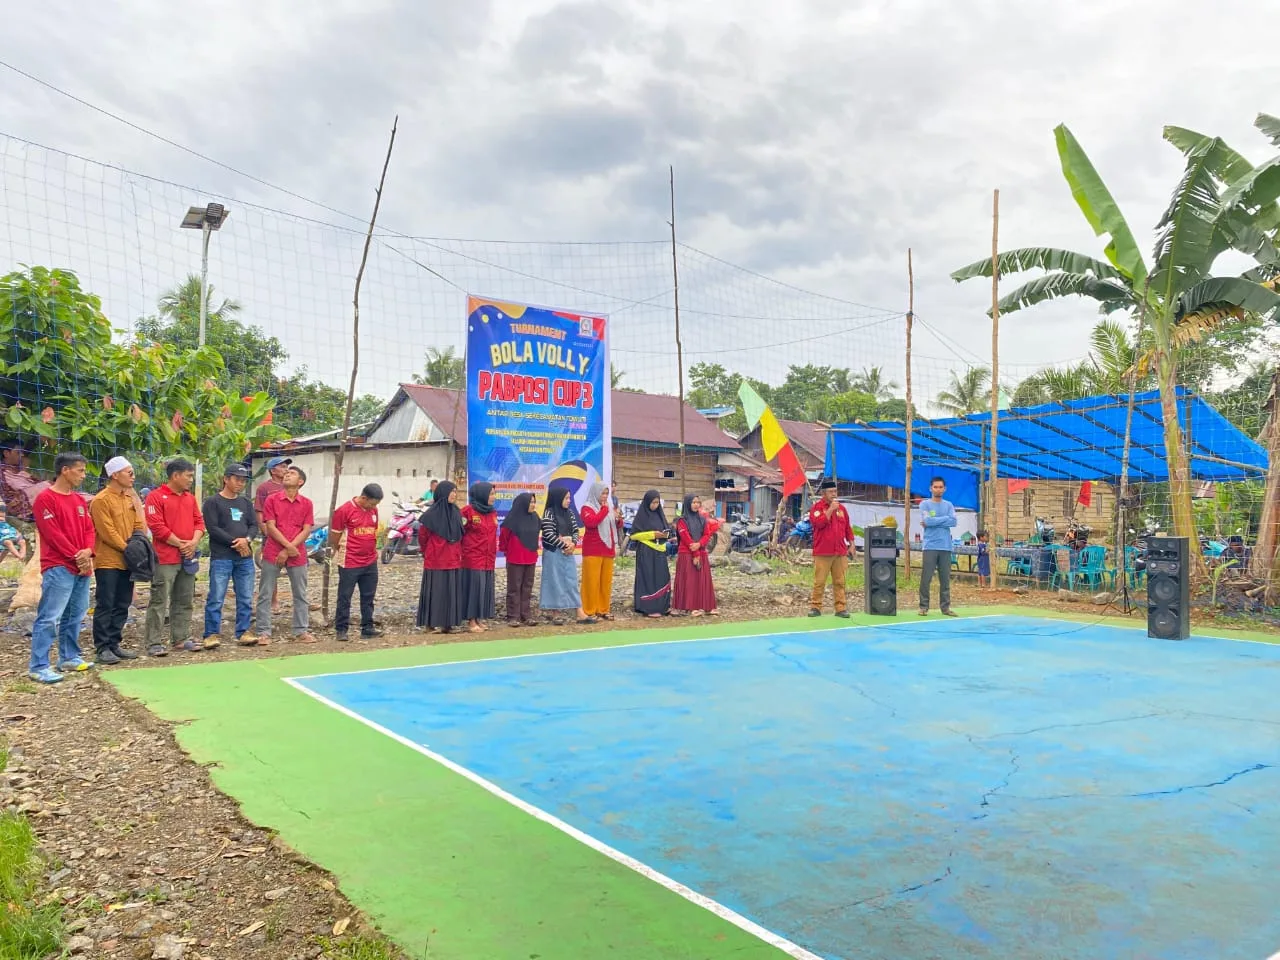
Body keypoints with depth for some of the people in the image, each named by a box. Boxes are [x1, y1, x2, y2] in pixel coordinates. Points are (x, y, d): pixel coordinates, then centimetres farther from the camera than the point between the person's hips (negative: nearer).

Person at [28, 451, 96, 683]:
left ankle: (69, 657, 22)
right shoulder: (45, 498, -8)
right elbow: (53, 534, -14)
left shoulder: (79, 500, 16)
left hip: (81, 567, 8)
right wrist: (76, 556, -13)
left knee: (75, 616, 13)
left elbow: (88, 528, 14)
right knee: (49, 617, -8)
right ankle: (38, 667, -5)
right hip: (58, 568, -8)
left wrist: (88, 552, -5)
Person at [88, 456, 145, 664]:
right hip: (108, 562, -7)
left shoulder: (131, 498, 13)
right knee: (105, 606, -2)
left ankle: (114, 644, 19)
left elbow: (138, 526, 13)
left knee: (122, 606, 11)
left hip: (127, 562, 7)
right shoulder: (101, 500, -11)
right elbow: (107, 532, -16)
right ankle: (102, 648, 4)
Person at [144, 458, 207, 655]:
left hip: (188, 558, 7)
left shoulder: (190, 498, 15)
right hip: (165, 559, -7)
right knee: (159, 602, -4)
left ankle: (181, 639, 19)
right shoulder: (156, 497, -7)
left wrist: (194, 542, -4)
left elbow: (199, 522, 14)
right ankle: (154, 643, -1)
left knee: (184, 601, 12)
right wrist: (180, 544, -12)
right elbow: (157, 527, -14)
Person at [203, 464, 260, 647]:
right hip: (221, 558, -5)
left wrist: (247, 539, -11)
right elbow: (213, 528, -9)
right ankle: (211, 634, 3)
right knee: (216, 599, -4)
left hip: (245, 558, 5)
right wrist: (235, 542, -12)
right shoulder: (213, 502, 0)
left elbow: (254, 525, 10)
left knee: (245, 599, 7)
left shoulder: (246, 502, 17)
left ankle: (244, 632, 14)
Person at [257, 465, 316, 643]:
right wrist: (288, 546, -14)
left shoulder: (306, 504, 4)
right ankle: (263, 632, 8)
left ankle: (301, 631, 14)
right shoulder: (272, 500, 1)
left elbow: (306, 531, -2)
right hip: (272, 554, -1)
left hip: (297, 555, 1)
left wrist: (287, 551, -10)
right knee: (265, 595, 2)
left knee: (300, 595, 6)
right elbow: (270, 527, -5)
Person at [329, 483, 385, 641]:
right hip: (350, 564, -6)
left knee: (368, 598, 11)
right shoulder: (344, 511, -12)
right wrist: (342, 554, 4)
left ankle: (367, 628, 18)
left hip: (370, 563, 6)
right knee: (344, 598, 3)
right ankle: (341, 629, 11)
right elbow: (334, 537, -6)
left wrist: (373, 551, 13)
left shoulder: (373, 510, 6)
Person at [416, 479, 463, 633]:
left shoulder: (456, 512, 8)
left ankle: (449, 622, 14)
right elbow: (422, 537, -2)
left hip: (453, 561, 6)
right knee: (436, 591, -1)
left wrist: (458, 553, 11)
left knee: (452, 591, 7)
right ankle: (435, 623, 5)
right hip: (435, 561, -6)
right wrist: (427, 553, 10)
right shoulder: (431, 514, -10)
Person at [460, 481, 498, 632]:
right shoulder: (468, 511, -11)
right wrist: (460, 551, -2)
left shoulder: (492, 513, 11)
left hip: (488, 560, 7)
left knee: (485, 589, 9)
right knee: (474, 588, -3)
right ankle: (471, 621, 5)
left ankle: (479, 619, 18)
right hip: (472, 559, -7)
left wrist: (493, 556, 16)